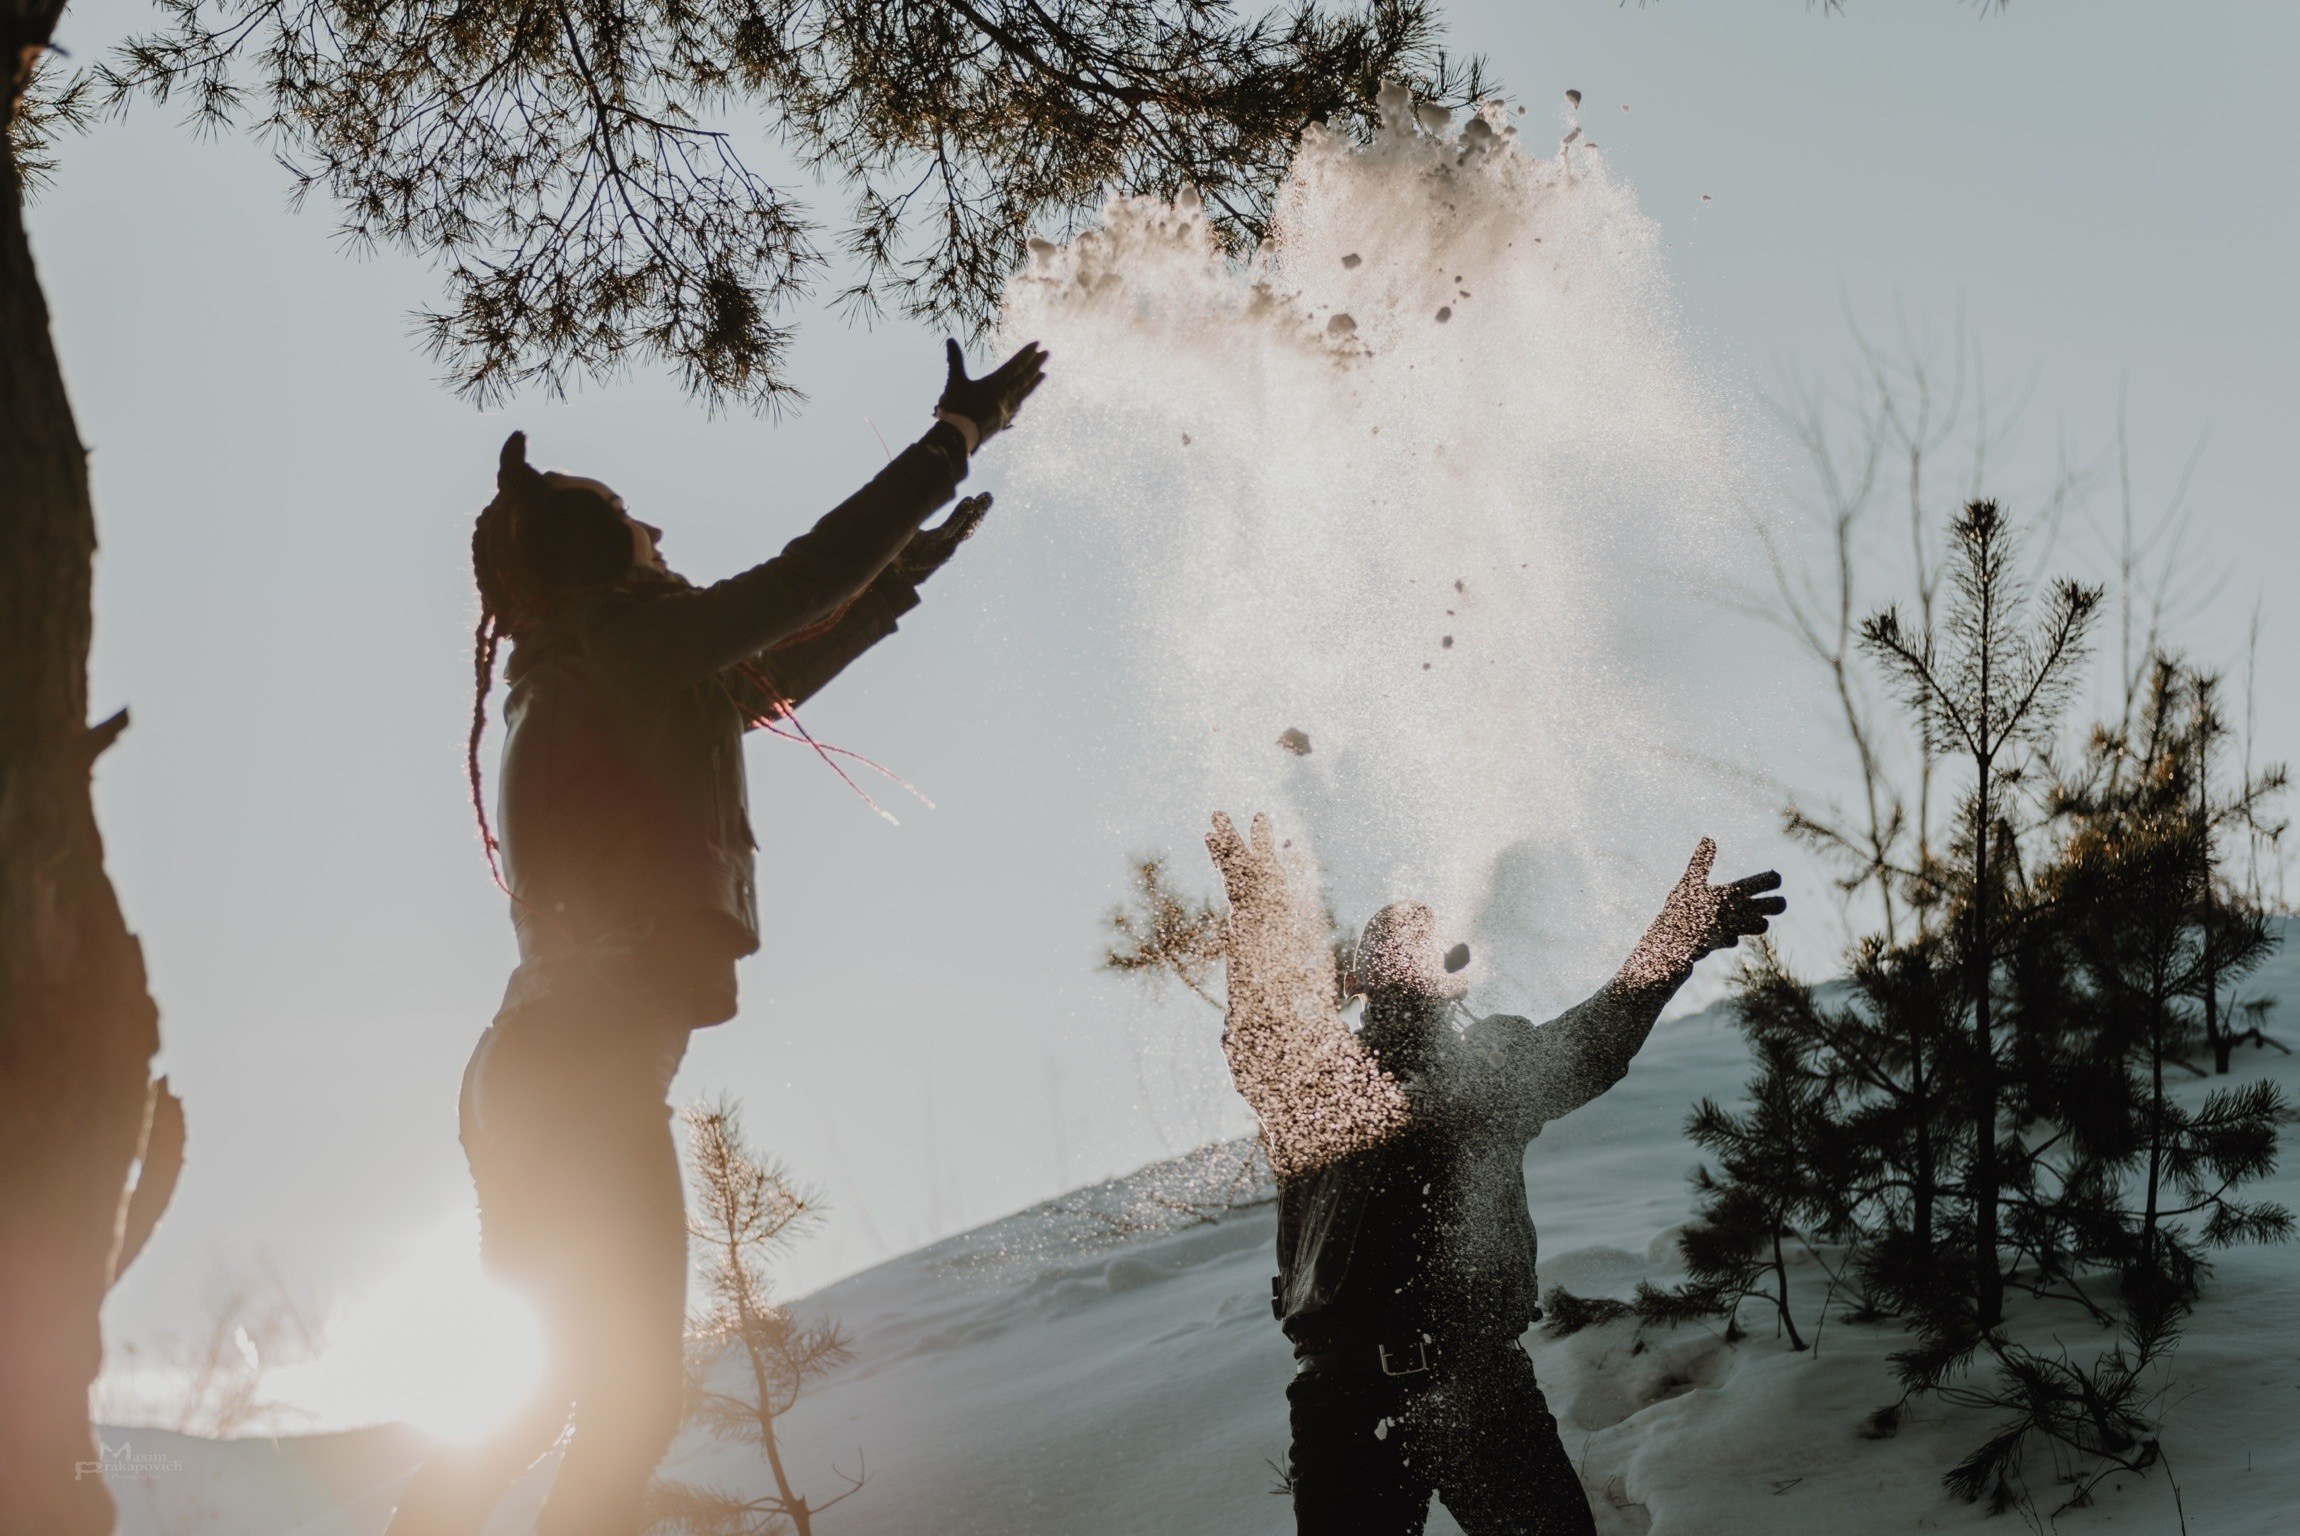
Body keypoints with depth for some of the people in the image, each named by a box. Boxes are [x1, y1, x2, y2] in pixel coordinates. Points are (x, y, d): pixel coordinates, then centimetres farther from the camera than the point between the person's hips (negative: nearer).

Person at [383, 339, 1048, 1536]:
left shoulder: (557, 688, 19)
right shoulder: (620, 639, -6)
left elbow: (761, 683, 28)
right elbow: (808, 575, -8)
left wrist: (903, 576, 34)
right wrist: (962, 430, 1)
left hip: (528, 1072, 9)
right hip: (589, 1076, -9)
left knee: (542, 1395, 16)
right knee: (630, 1405, -8)